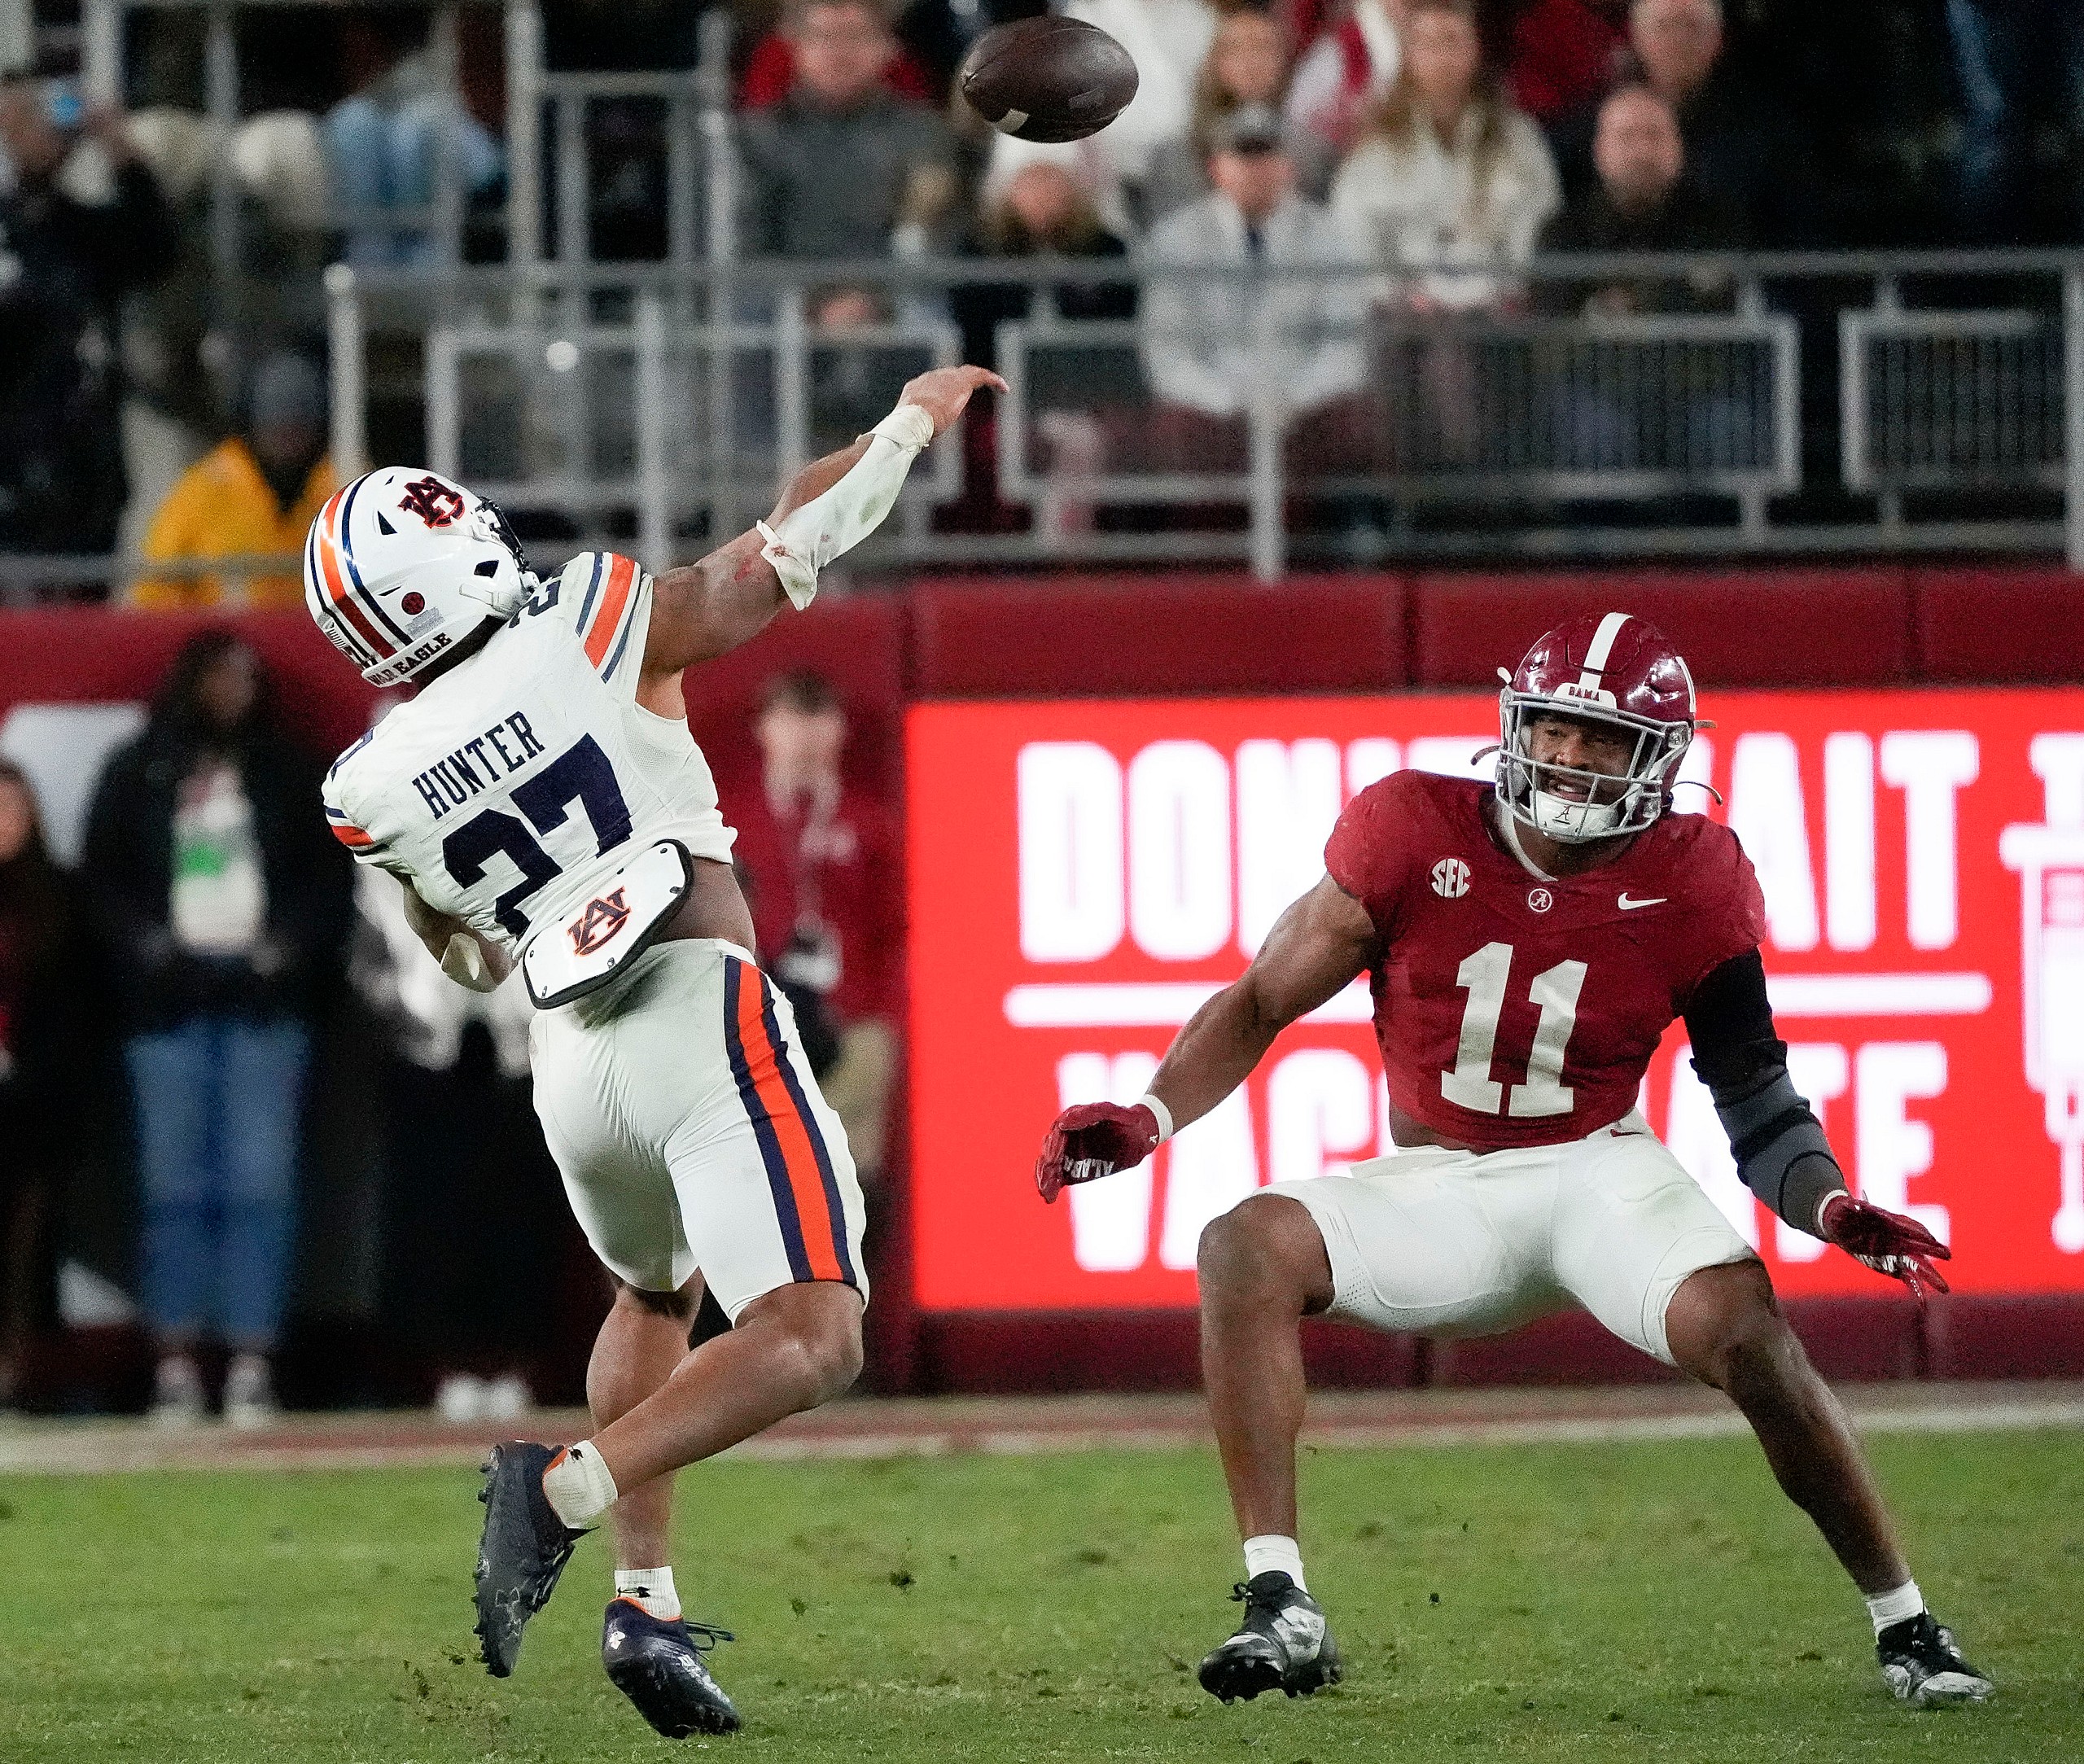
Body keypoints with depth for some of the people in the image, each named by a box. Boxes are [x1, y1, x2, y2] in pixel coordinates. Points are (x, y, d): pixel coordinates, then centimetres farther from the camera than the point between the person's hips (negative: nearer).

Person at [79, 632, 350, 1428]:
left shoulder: (288, 773, 10)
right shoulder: (137, 774, 9)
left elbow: (328, 873, 9)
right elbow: (103, 876, 9)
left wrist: (295, 944, -6)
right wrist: (143, 945, -7)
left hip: (263, 1000, 0)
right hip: (171, 1002, 0)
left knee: (261, 1181, -6)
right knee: (175, 1184, -2)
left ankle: (253, 1364, -5)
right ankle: (176, 1365, 0)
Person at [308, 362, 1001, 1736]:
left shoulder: (379, 792, 6)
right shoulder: (597, 633, -5)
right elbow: (797, 538, 6)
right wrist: (915, 419, 20)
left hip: (571, 1059, 5)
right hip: (698, 1015, -5)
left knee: (652, 1301, 32)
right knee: (807, 1343, -12)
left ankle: (648, 1599, 18)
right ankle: (570, 1487, -33)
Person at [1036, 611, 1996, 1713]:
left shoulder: (1689, 887, -9)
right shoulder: (1415, 837, -9)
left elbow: (1758, 1106, -4)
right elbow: (1263, 1003, -4)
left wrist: (1832, 1209, -23)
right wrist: (1147, 1119, -18)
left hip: (1597, 1171, -1)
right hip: (1437, 1196, 1)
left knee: (1744, 1333, -28)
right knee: (1249, 1249, -25)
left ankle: (1904, 1626, -9)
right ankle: (1281, 1614, -27)